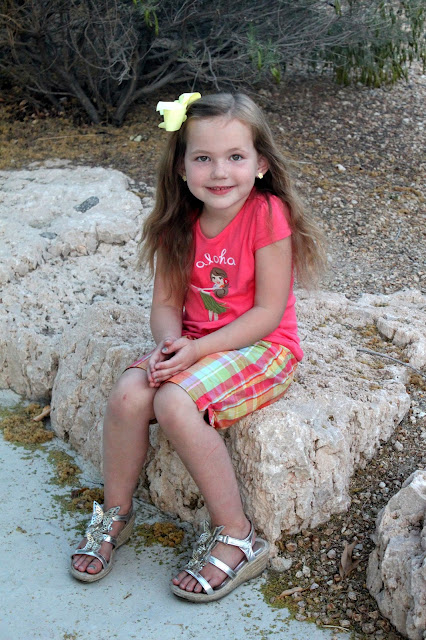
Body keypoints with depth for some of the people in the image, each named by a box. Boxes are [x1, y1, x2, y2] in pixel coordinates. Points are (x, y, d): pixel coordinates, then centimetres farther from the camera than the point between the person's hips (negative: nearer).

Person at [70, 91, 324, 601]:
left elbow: (268, 312, -18)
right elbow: (166, 302, 2)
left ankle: (236, 538, -14)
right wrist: (169, 342, -21)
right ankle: (115, 515, 6)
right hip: (192, 344, 5)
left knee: (174, 403, -30)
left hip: (260, 347, -5)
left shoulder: (267, 215, -17)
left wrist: (197, 349, -24)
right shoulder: (180, 222, 0)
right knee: (128, 395, -20)